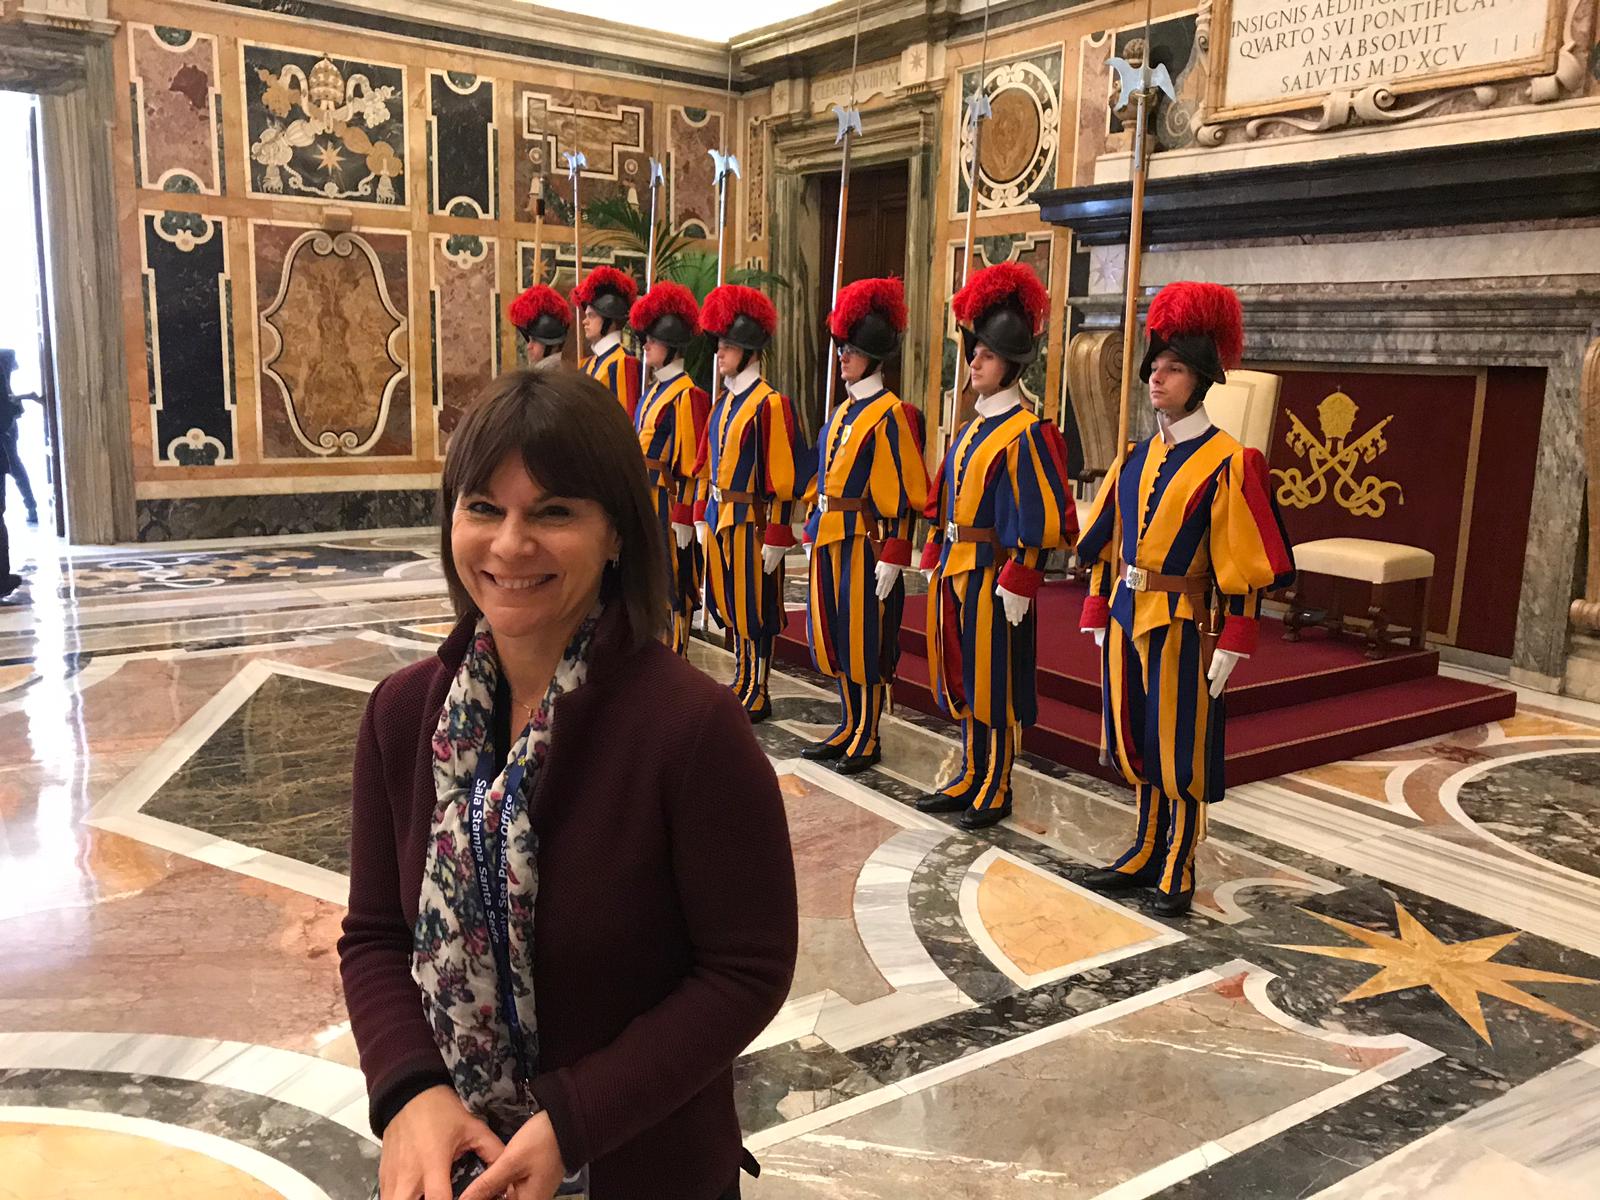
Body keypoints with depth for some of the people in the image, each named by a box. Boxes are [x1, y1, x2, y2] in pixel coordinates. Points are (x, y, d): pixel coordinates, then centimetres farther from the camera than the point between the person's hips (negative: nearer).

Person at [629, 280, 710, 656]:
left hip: (668, 503, -9)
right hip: (644, 501, 9)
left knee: (674, 583, -1)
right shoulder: (656, 389, 14)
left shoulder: (687, 395, -15)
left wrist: (684, 519, -19)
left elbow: (693, 463, -18)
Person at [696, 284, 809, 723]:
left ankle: (758, 695, 12)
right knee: (730, 605, 15)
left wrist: (776, 538, -17)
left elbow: (782, 478, -16)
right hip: (721, 517, 8)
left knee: (754, 609, 1)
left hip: (750, 521, -8)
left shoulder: (770, 404, -14)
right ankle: (742, 682, 28)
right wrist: (707, 516, 17)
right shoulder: (724, 400, 12)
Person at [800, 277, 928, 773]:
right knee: (834, 634, 13)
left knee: (865, 639, 0)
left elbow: (901, 495, -15)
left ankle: (867, 740, 11)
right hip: (831, 540, 9)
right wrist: (814, 533, 17)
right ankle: (849, 728, 26)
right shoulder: (843, 411, 14)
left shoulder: (890, 415, -12)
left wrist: (892, 558, -18)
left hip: (866, 542, -9)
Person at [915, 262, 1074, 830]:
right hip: (956, 571, 8)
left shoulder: (1025, 433, -13)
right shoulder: (970, 428, 13)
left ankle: (996, 791, 15)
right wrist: (935, 562, 15)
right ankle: (970, 776, 28)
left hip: (994, 577, -8)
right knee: (962, 677, 15)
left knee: (995, 683, 2)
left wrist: (1016, 586, -19)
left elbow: (1040, 521, -17)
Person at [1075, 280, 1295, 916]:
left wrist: (1229, 648, -14)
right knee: (1138, 744, 15)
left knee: (1181, 751, 4)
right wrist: (1098, 616, 10)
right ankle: (1146, 853, 31)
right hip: (1128, 618, 6)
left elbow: (1242, 565, -12)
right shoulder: (1137, 456, 9)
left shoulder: (1227, 463, -10)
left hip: (1182, 624, -6)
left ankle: (1178, 874, 18)